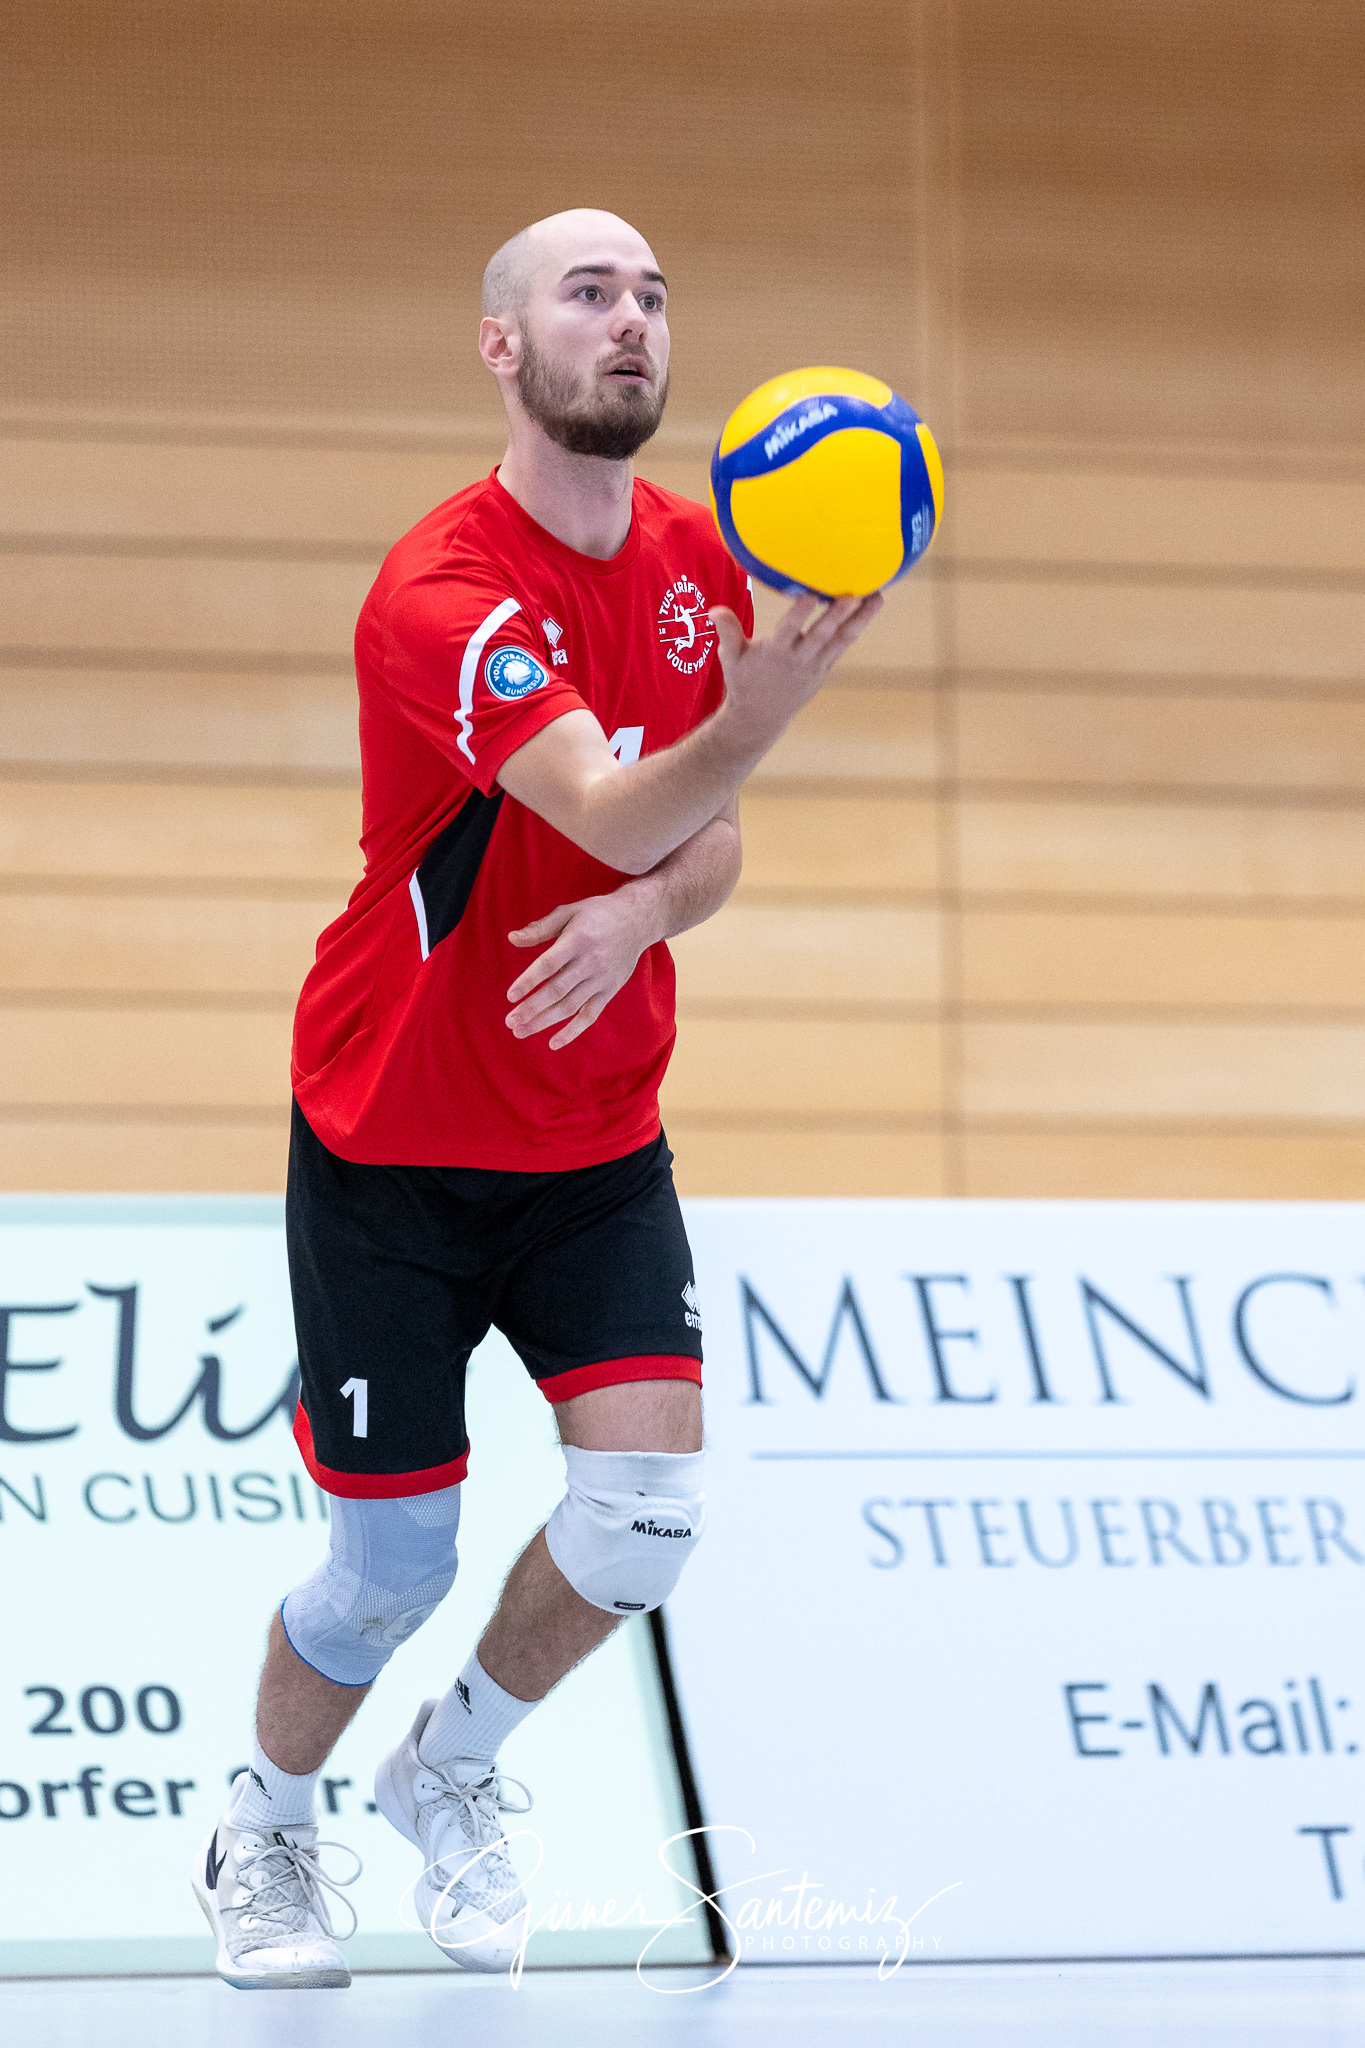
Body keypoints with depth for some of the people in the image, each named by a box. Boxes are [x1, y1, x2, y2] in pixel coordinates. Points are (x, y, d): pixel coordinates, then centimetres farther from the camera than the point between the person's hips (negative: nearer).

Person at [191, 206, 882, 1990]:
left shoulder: (697, 561, 0)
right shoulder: (444, 594, -23)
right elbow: (610, 811, -38)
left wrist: (639, 914, -16)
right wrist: (759, 712, -58)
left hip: (598, 1139, 5)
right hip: (393, 1148, -5)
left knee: (648, 1507, -11)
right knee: (393, 1574, 0)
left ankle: (452, 1764, 18)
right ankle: (262, 1835, 31)